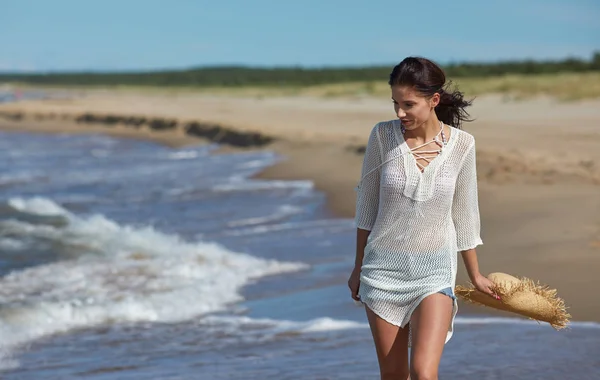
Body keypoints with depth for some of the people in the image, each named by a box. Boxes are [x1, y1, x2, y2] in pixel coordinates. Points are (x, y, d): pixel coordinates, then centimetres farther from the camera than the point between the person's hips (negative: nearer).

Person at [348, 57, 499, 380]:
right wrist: (359, 266, 10)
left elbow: (464, 213, 5)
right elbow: (367, 204, 4)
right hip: (384, 267, 1)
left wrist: (475, 274, 13)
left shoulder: (461, 144, -7)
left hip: (434, 270, -1)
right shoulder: (383, 136, -7)